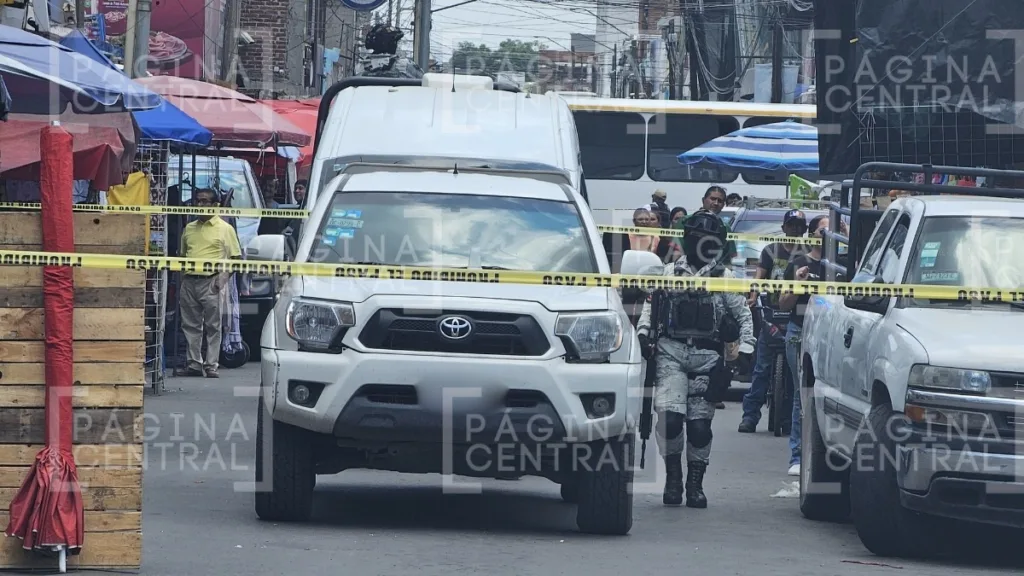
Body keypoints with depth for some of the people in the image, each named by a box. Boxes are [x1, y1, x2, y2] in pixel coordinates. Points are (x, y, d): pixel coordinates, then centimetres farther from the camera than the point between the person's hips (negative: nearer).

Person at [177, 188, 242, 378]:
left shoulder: (225, 229, 2)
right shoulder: (189, 229, 17)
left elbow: (235, 257, 2)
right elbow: (182, 254, 24)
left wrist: (224, 275, -12)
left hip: (211, 282, -5)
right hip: (189, 281, 5)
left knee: (213, 326, -3)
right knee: (191, 325, 5)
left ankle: (211, 365, -2)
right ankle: (194, 363, 10)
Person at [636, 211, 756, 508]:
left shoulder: (725, 279, 12)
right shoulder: (669, 273, 13)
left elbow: (744, 316, 17)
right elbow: (649, 305, 19)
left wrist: (746, 349, 6)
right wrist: (643, 333, 4)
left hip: (707, 357, 0)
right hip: (670, 352, 0)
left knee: (700, 423, -3)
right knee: (669, 416, -15)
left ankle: (695, 483, 10)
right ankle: (672, 476, 0)